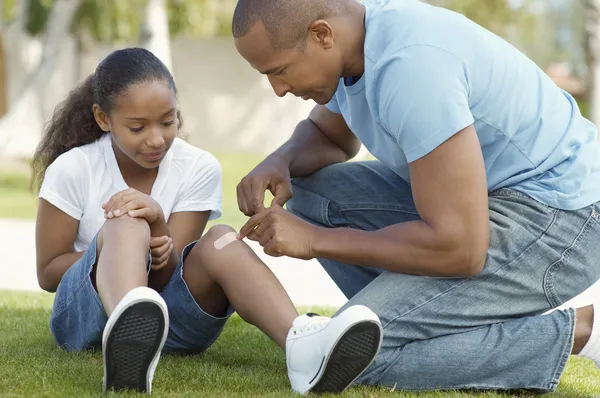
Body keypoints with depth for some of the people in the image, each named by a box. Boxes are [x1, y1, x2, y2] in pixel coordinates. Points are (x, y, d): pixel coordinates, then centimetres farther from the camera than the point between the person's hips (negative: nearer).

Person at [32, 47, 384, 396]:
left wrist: (157, 223, -27)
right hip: (85, 313, -2)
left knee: (220, 242, -25)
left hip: (169, 318, 3)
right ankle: (124, 352, -68)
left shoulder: (199, 169, -3)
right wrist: (119, 253, -19)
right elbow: (47, 273, -3)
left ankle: (303, 344, -56)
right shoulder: (72, 169, -6)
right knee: (125, 225, -32)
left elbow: (169, 277, -6)